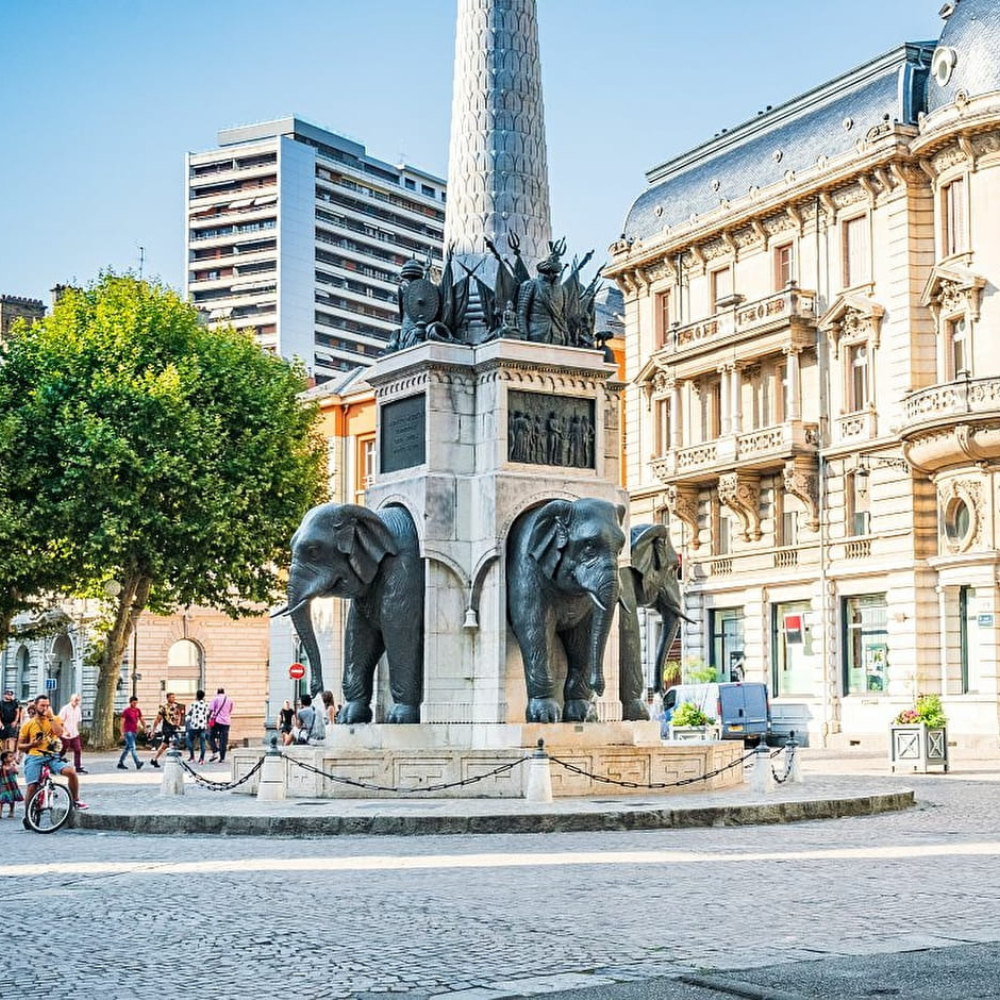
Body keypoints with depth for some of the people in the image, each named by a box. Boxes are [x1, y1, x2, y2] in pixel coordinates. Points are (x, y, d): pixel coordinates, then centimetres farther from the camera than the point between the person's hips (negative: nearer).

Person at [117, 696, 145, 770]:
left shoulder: (138, 710, 11)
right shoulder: (126, 711, -6)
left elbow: (141, 720, 19)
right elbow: (122, 722, -9)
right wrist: (122, 733, -15)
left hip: (134, 732, 7)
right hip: (128, 731, -7)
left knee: (127, 748, 12)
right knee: (132, 747, -16)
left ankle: (120, 763, 21)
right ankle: (138, 763, -27)